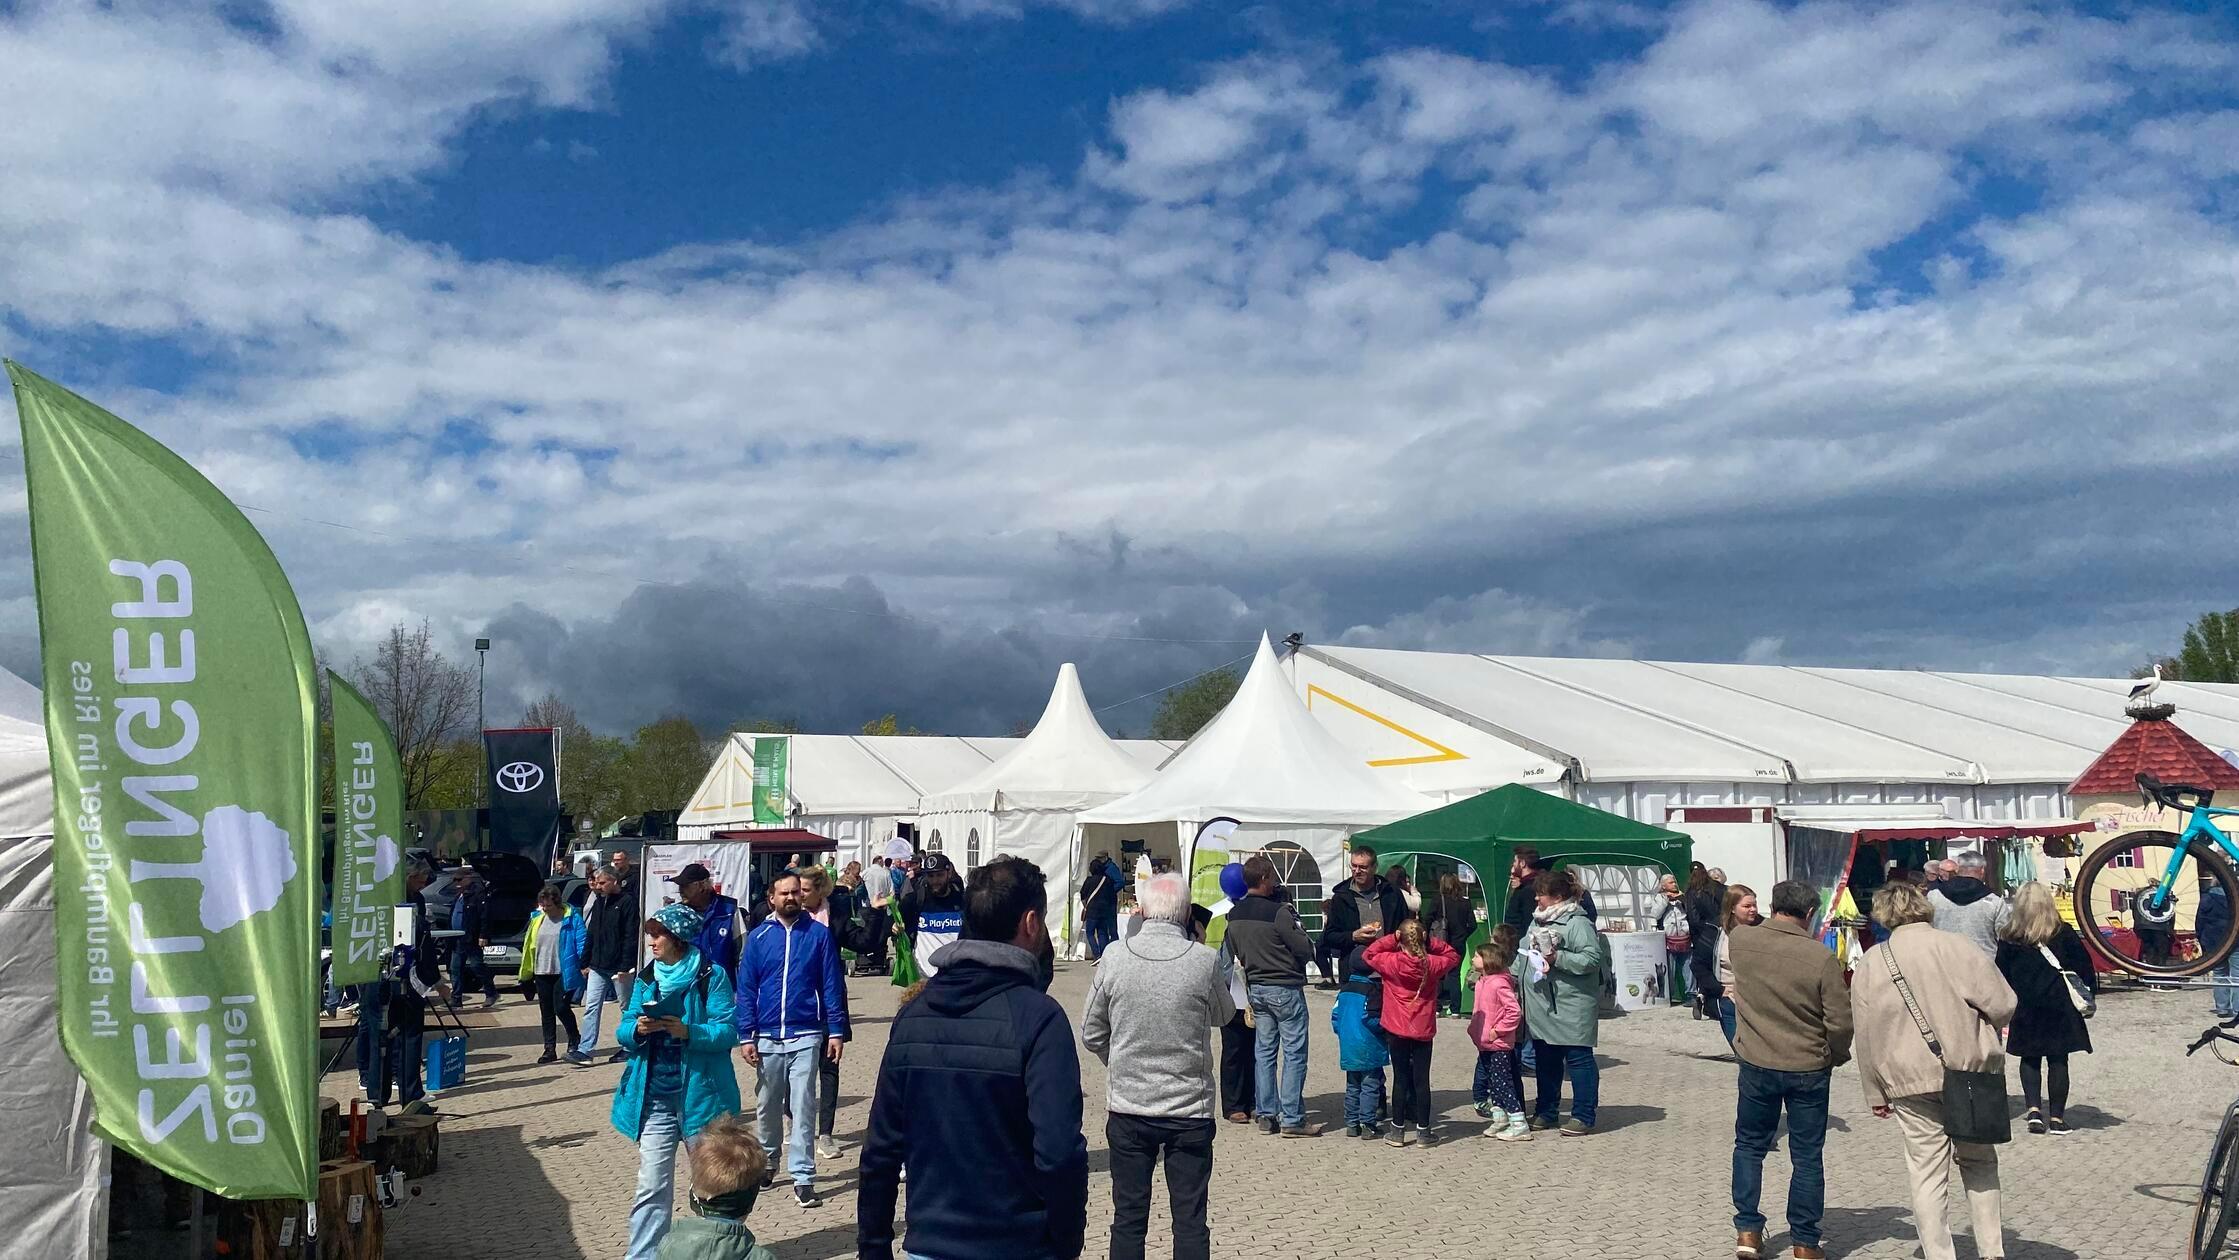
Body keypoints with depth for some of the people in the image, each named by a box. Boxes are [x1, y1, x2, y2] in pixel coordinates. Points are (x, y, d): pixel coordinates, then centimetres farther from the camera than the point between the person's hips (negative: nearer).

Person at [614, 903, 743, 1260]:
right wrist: (637, 1029, -15)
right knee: (651, 1186, 0)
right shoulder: (645, 978, 8)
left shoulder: (712, 976, -7)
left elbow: (728, 1030, -12)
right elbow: (623, 1029, 7)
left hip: (700, 1093, -3)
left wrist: (689, 1031, -27)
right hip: (654, 1096, 3)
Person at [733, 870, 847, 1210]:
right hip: (767, 1037, 2)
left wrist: (836, 1030, -4)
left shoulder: (819, 934, 0)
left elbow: (833, 986, 1)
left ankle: (803, 1178, 0)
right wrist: (746, 1036, -3)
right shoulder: (758, 937, 3)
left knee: (803, 1108, -3)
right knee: (767, 1106, 14)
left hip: (806, 1036, -2)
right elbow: (745, 990, 3)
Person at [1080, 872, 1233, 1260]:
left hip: (1127, 1108, 1)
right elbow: (1223, 1015, 8)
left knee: (1128, 1218, 12)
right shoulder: (1204, 961, -12)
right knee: (1190, 1221, 8)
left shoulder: (1114, 958, -9)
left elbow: (1091, 1035, 1)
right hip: (1190, 1110, -1)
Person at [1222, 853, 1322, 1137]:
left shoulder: (1234, 915, 2)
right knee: (1294, 1054, 0)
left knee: (1265, 1052, 13)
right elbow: (1305, 949, -15)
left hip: (1255, 988, 7)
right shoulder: (1278, 911, -20)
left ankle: (1266, 1115, 15)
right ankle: (1292, 1119, 1)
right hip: (1286, 989, -7)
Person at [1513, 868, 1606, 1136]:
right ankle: (1545, 1111, 26)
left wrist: (1558, 958, -24)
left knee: (1578, 1058, -1)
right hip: (1541, 1006, 9)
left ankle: (1583, 1116, 6)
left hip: (1571, 1007, -9)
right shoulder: (1538, 921, 15)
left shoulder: (1578, 923, -13)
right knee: (1545, 1059, 15)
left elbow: (1593, 958, -21)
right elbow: (1524, 954, 23)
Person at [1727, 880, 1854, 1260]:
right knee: (1807, 1157, 11)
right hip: (1809, 1069, -2)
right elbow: (1839, 1022, -14)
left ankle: (1747, 1229, 17)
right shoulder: (1822, 957, -19)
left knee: (1749, 1146, 19)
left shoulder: (1739, 940, -10)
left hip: (1756, 1065, 2)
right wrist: (1837, 1056, 5)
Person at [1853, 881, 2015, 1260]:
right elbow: (2003, 1005, -7)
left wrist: (1876, 1094, 13)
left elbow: (1867, 1037, 6)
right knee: (1978, 1160, 17)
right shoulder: (1954, 946, -5)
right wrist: (1977, 1029, 15)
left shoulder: (1869, 965, 4)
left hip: (1911, 1083, 1)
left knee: (1927, 1173, 6)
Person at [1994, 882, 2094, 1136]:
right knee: (2058, 1060, 5)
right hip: (2059, 1006, -1)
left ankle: (2033, 1109, -2)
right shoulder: (2063, 934, -4)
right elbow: (2083, 965, 0)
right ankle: (2057, 1116, 6)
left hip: (2024, 1008, 1)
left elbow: (2000, 974, 0)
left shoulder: (2008, 938, -3)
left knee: (2030, 1059, 12)